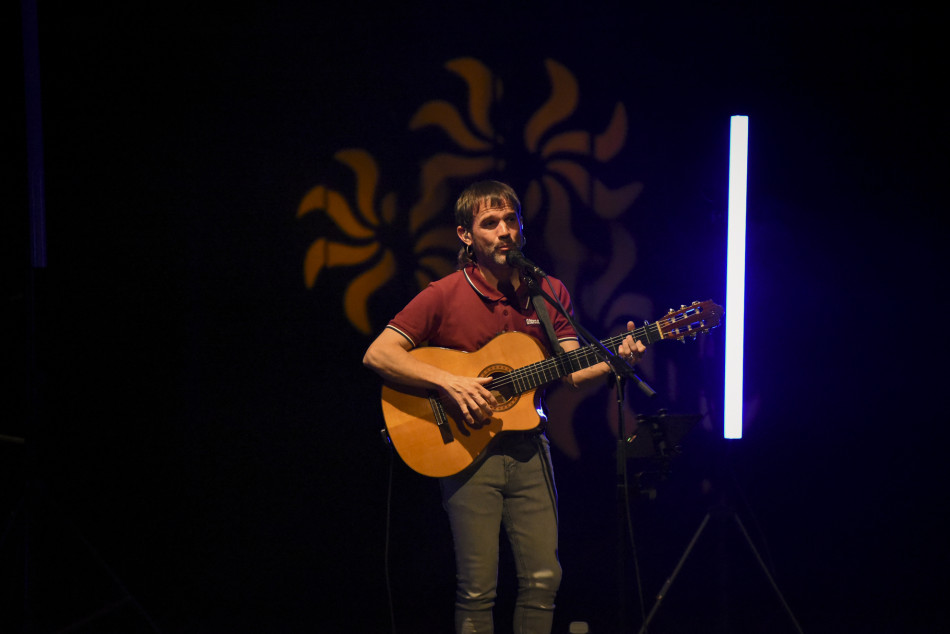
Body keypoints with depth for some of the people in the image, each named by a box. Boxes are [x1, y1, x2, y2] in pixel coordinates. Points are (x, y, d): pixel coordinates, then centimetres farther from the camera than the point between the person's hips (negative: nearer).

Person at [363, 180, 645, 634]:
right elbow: (378, 354, -11)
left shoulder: (549, 292, 8)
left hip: (527, 447, 4)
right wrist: (449, 381, -21)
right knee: (477, 589, -3)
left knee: (543, 579, 2)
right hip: (467, 450, -3)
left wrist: (616, 358, -18)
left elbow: (570, 371, 2)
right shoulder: (445, 295, -5)